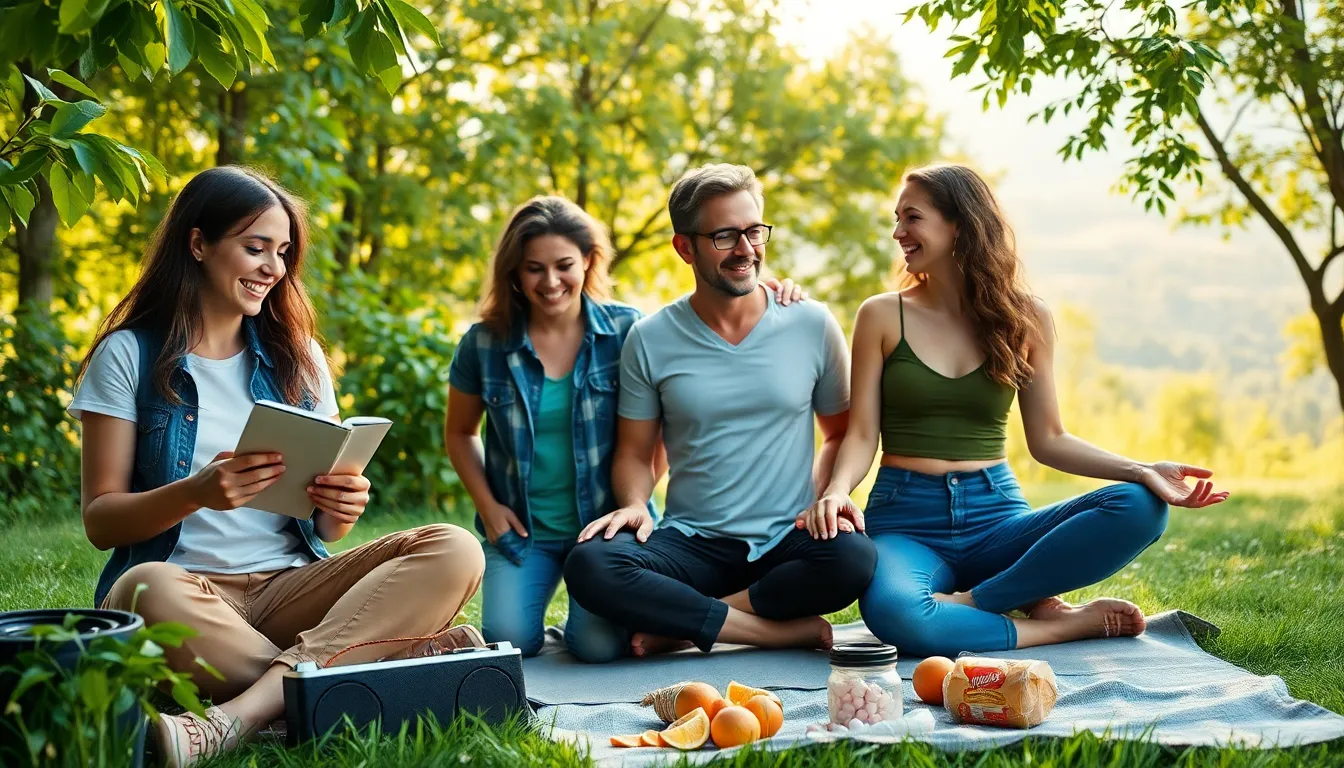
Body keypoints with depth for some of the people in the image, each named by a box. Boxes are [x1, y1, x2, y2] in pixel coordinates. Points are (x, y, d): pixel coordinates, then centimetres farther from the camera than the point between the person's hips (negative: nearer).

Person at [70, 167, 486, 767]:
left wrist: (342, 509, -10)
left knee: (455, 551, -23)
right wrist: (196, 493, -21)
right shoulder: (129, 355, 4)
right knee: (150, 588, -40)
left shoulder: (297, 356, 16)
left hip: (290, 584, 4)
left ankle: (239, 716, -38)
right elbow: (100, 520, -1)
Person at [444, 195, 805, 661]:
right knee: (509, 640, -19)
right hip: (521, 530, 1)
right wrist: (487, 506, 1)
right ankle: (534, 589, 16)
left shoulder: (626, 330, -4)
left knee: (598, 644, -22)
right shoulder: (484, 344, -2)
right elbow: (459, 433, 13)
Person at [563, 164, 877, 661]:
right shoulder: (650, 339, 3)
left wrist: (824, 501, -6)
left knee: (854, 558, -34)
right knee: (590, 566, -29)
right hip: (692, 544, 1)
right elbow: (634, 453, 9)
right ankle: (792, 629, -22)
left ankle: (684, 622, -15)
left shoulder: (811, 325, 3)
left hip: (788, 545, 0)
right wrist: (635, 505, -12)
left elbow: (842, 433, 13)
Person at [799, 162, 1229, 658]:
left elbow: (1047, 440, 9)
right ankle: (1067, 625, -19)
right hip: (906, 521, -2)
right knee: (892, 611, -39)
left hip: (996, 515, 3)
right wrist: (838, 491, -22)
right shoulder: (882, 316, 3)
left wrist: (1142, 471, -4)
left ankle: (970, 601, -21)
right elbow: (862, 434, 0)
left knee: (1138, 508, -24)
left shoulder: (1025, 318, 7)